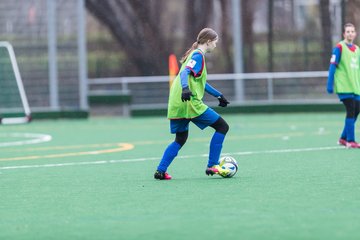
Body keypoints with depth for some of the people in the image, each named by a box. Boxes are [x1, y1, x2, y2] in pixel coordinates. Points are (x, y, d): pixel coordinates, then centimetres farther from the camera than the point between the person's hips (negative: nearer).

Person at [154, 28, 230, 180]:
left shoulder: (194, 54, 23)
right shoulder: (198, 55, -6)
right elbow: (184, 72, -23)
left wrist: (219, 95, 40)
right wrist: (185, 88, -41)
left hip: (176, 104, 10)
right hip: (191, 104, -10)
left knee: (180, 140, 19)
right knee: (222, 127, -2)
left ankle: (160, 171, 11)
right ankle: (212, 166, -5)